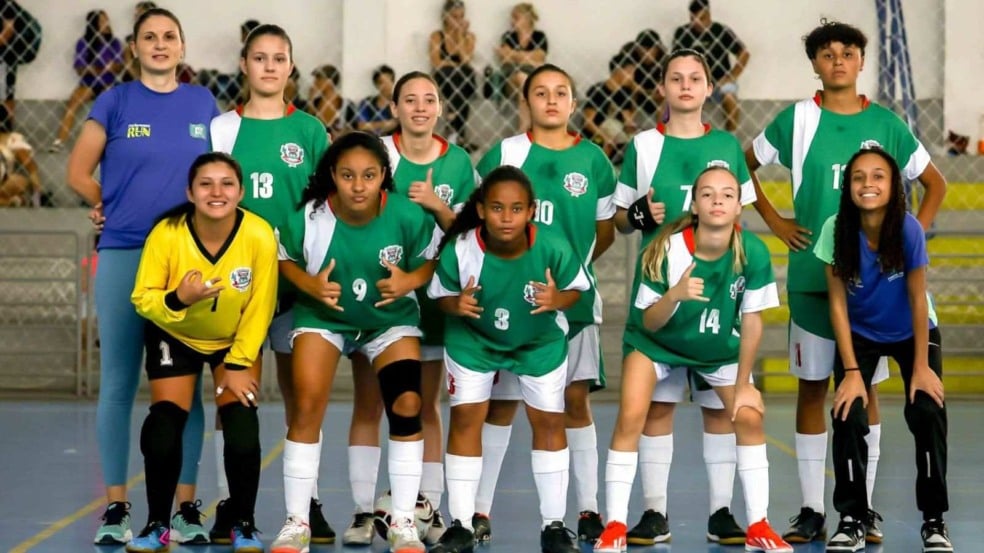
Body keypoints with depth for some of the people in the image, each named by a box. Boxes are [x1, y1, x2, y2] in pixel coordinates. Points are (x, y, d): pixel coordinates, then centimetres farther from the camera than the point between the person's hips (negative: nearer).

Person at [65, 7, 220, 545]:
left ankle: (186, 506, 8)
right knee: (118, 384, 1)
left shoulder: (203, 104, 9)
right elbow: (78, 171, 7)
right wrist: (114, 208, 7)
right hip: (123, 257, -1)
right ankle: (115, 507, 6)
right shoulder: (115, 102, 3)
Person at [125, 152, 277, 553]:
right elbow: (142, 298, -19)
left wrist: (239, 364, -12)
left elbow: (259, 309, -16)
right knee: (163, 429, -9)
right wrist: (178, 299, -39)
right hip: (174, 338, 0)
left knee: (242, 431, -12)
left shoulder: (260, 237, -28)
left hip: (237, 341, 0)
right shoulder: (166, 234, -29)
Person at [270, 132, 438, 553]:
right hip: (323, 317, 0)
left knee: (407, 406, -14)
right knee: (307, 407, -13)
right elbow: (283, 258, -5)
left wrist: (410, 281, -27)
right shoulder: (308, 217, -23)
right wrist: (310, 285, -24)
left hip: (392, 318, 0)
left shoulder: (408, 216, -22)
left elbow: (432, 260, -7)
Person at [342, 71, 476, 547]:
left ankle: (430, 511, 12)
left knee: (426, 406, 7)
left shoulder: (458, 162, 2)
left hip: (429, 293, 2)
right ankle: (363, 512, 1)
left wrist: (438, 207, -14)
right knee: (367, 404, -2)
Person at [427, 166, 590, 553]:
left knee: (548, 420, 2)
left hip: (540, 341, 0)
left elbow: (575, 289, -14)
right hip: (473, 339, 0)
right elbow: (441, 295, -15)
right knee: (465, 417, -4)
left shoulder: (554, 249, -31)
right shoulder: (460, 250, -30)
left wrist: (557, 299, -36)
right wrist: (456, 305, -37)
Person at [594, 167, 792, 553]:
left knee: (749, 416, -8)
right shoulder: (667, 250, -29)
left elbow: (752, 321, -14)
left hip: (719, 348, 2)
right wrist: (674, 295, -44)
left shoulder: (753, 252, -25)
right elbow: (649, 323, -23)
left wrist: (743, 385, -8)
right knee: (630, 418, -17)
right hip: (658, 343, -2)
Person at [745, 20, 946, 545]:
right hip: (810, 277, -1)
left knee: (863, 388, 5)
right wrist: (775, 221, 3)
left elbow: (935, 183, 12)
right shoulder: (797, 120, 0)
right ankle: (811, 511, 8)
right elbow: (741, 167, 11)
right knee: (811, 387, 3)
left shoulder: (885, 124, 3)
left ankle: (863, 510, 11)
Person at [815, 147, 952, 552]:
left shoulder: (908, 229, -28)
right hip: (859, 335, 1)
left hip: (913, 333, -1)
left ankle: (934, 521, -4)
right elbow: (838, 303, -18)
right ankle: (852, 520, -3)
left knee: (928, 411, -18)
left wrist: (921, 366, -15)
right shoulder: (837, 230, -25)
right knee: (848, 416, -17)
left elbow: (917, 299, -18)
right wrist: (852, 371, -18)